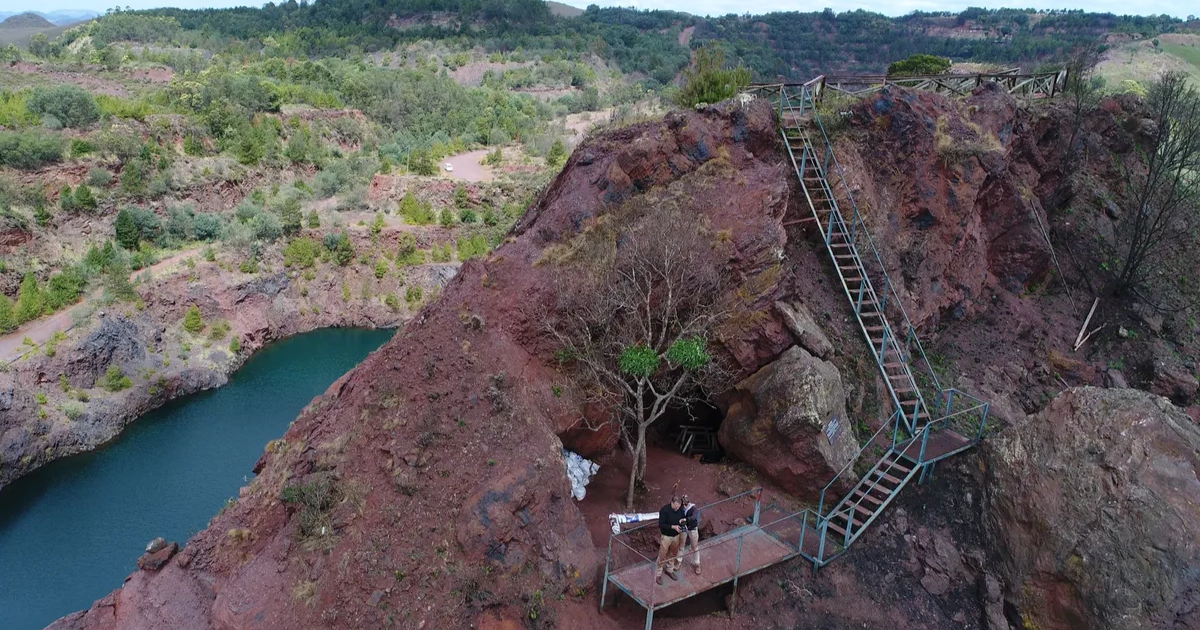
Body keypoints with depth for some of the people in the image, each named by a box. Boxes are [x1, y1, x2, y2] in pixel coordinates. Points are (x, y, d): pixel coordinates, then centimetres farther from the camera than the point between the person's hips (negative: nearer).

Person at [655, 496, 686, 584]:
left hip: (676, 536, 5)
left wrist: (682, 520, -16)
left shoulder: (680, 509, -10)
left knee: (673, 554, 20)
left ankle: (669, 569, 41)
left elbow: (682, 518, 9)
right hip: (666, 536, -5)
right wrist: (673, 527, -32)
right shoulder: (664, 510, -25)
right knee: (662, 555, 4)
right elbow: (661, 525, -23)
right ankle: (658, 574, 20)